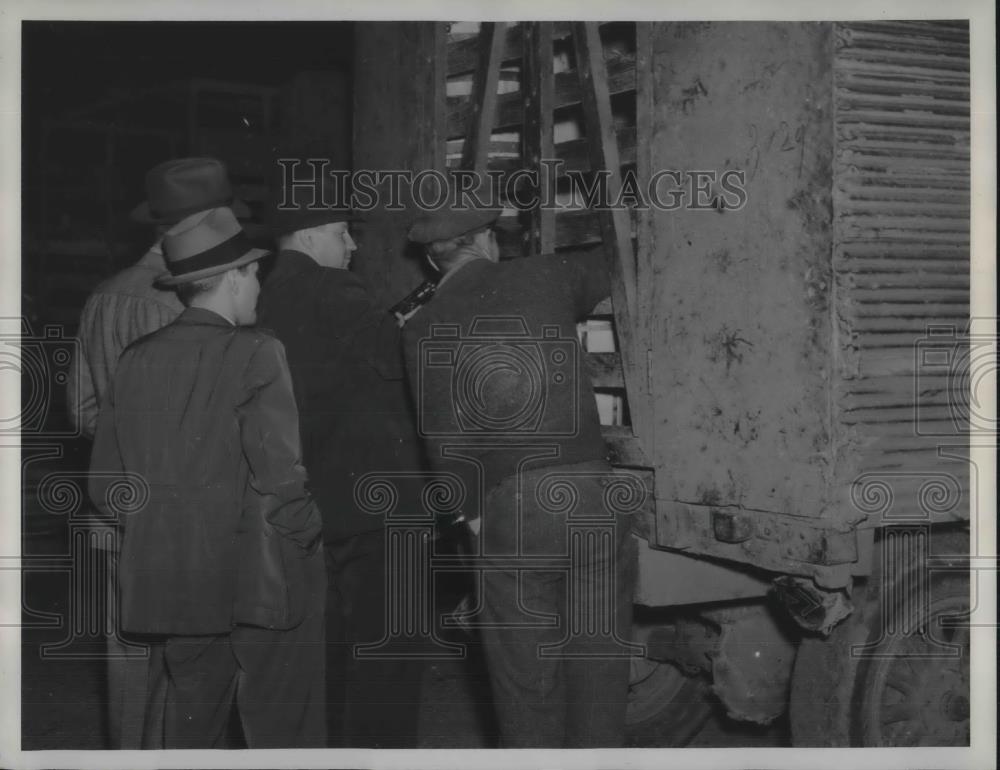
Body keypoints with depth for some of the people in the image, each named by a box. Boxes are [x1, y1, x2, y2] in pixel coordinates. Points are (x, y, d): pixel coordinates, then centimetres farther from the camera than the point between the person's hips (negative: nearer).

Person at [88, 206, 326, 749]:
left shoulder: (136, 360, 4)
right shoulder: (255, 355, -12)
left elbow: (106, 487, 8)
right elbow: (278, 477, -17)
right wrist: (306, 540, -1)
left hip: (168, 583, 5)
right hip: (260, 582, -5)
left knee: (188, 734, 15)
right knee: (282, 737, 5)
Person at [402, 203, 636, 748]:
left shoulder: (421, 330, 3)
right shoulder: (543, 278, 5)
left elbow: (441, 439, -1)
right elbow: (604, 270, 25)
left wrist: (472, 514, 8)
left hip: (506, 515, 0)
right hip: (591, 495, 1)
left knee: (524, 678, 10)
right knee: (598, 663, 11)